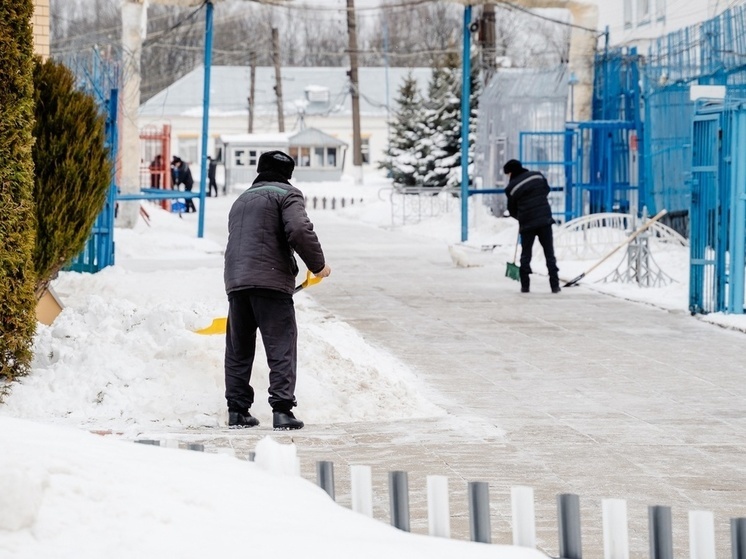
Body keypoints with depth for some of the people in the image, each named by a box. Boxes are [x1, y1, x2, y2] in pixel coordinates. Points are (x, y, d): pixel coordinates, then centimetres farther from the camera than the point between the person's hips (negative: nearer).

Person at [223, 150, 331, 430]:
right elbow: (300, 230, -13)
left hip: (235, 281, 6)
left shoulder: (242, 200, 25)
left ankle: (237, 410, 14)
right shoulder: (287, 194, 2)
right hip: (271, 281, -6)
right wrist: (318, 264, -1)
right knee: (281, 348, -5)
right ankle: (282, 410, -13)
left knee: (238, 349, 13)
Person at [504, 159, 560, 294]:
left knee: (525, 254, 12)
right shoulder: (537, 176, 1)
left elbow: (512, 210, 7)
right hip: (545, 220, 2)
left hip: (527, 223, -2)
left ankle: (525, 285, 8)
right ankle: (555, 285, 1)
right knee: (549, 253, 6)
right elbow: (546, 190, 17)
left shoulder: (512, 187, -3)